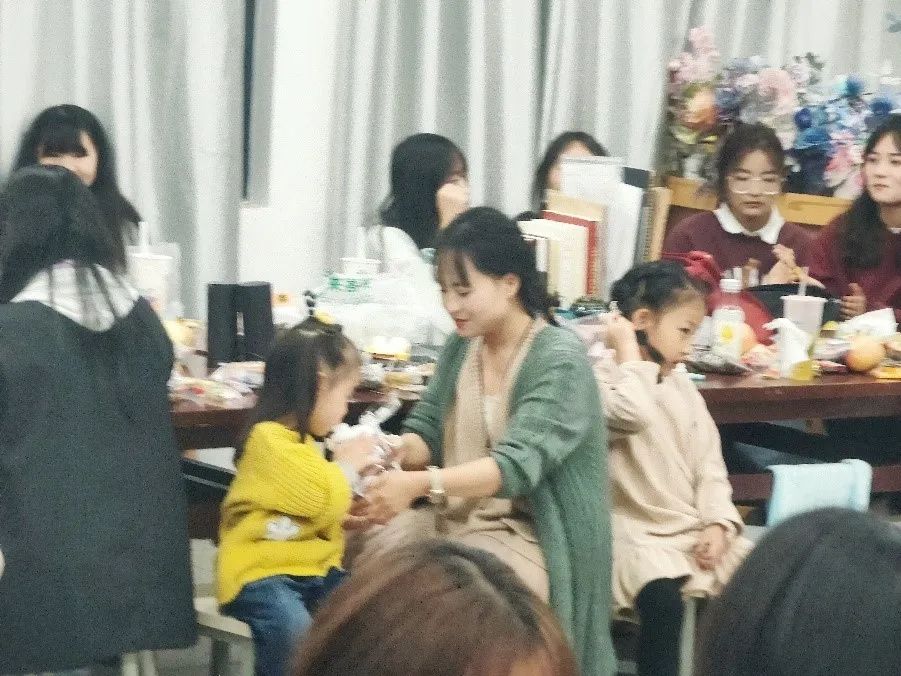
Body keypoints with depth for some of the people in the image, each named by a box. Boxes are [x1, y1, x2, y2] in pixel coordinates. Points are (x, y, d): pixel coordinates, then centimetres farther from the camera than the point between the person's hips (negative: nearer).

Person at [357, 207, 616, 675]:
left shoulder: (560, 360, -15)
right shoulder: (460, 347, 8)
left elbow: (516, 464, -25)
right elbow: (428, 431, 11)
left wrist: (421, 485, -38)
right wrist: (393, 451, -14)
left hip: (522, 534, -6)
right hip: (449, 518, 6)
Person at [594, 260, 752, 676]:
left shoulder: (683, 387, 14)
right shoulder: (606, 376, -8)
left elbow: (709, 463, 12)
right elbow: (632, 414, -32)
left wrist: (718, 524, -3)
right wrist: (630, 355, -18)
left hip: (694, 528, 7)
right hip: (638, 530, -7)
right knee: (662, 600, -34)